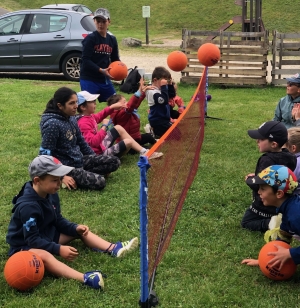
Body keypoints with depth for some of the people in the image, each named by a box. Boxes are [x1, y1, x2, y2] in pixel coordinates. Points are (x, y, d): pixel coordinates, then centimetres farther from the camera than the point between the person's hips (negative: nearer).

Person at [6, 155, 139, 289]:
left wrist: (75, 228, -8)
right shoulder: (27, 206, -30)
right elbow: (32, 240, -29)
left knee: (80, 231, 5)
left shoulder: (51, 194, -3)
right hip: (25, 245, -10)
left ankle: (113, 249, -11)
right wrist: (58, 249, -32)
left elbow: (58, 220, 9)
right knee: (43, 255, -41)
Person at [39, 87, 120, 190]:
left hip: (78, 160, 9)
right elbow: (45, 154, -21)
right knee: (99, 182, -25)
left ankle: (85, 173, -4)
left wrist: (96, 159, 16)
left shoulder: (71, 118, 3)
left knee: (114, 161, 2)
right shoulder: (52, 124, -22)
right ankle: (69, 178, -7)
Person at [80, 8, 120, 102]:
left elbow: (115, 59, 15)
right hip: (89, 80, -6)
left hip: (105, 79, 6)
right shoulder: (90, 38, -9)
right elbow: (85, 60, -16)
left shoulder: (112, 39, 9)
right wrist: (101, 70, -26)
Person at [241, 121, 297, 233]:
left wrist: (249, 179, -8)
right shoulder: (288, 157, -3)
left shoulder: (267, 160, -28)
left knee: (246, 222, 14)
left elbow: (258, 186, -28)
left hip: (265, 206, -7)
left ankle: (269, 224, -11)